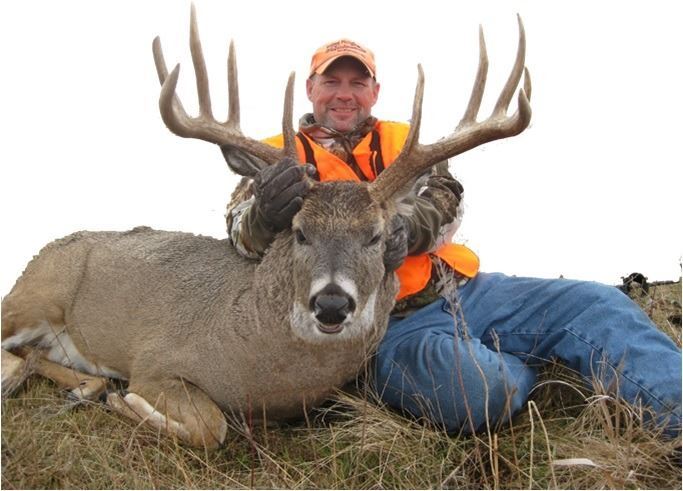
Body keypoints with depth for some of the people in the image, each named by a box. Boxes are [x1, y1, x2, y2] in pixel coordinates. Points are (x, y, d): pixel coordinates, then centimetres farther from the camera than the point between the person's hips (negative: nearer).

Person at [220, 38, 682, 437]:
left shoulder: (402, 140, 16)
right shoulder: (283, 157, 5)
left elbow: (446, 202, -1)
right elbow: (242, 229, -12)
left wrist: (401, 229, -26)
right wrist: (263, 215, -39)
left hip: (462, 289, 5)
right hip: (390, 325, -5)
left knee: (597, 305, -9)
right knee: (476, 389, -32)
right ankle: (522, 364, -2)